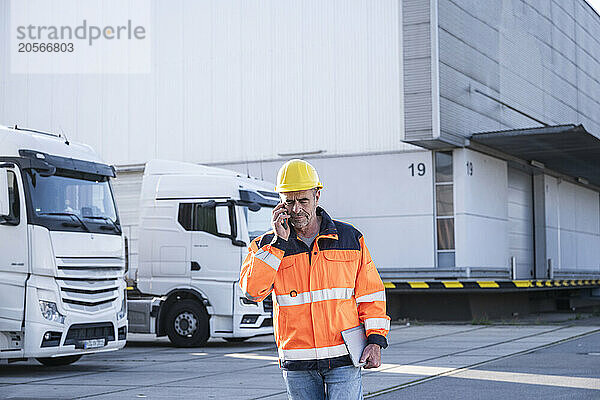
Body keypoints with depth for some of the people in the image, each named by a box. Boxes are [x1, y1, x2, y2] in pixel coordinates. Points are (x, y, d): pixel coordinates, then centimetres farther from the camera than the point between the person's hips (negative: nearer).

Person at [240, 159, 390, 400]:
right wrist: (279, 242, -12)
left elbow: (370, 293, 8)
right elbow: (252, 290, -12)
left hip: (342, 357, -1)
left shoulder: (350, 238, 5)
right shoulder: (268, 245, 5)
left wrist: (376, 339, -1)